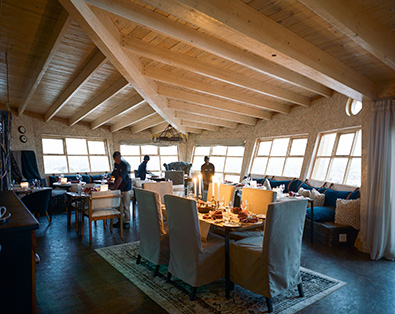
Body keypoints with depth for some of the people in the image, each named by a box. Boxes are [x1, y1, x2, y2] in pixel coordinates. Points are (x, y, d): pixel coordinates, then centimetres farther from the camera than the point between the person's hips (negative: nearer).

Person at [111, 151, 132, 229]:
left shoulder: (125, 165, -17)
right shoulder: (115, 164, 7)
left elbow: (120, 178, -23)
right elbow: (113, 174, 16)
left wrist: (114, 189, -27)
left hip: (126, 188, -7)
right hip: (118, 188, 7)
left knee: (126, 206, 0)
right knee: (119, 206, 11)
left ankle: (127, 222, 10)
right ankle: (120, 220, 22)